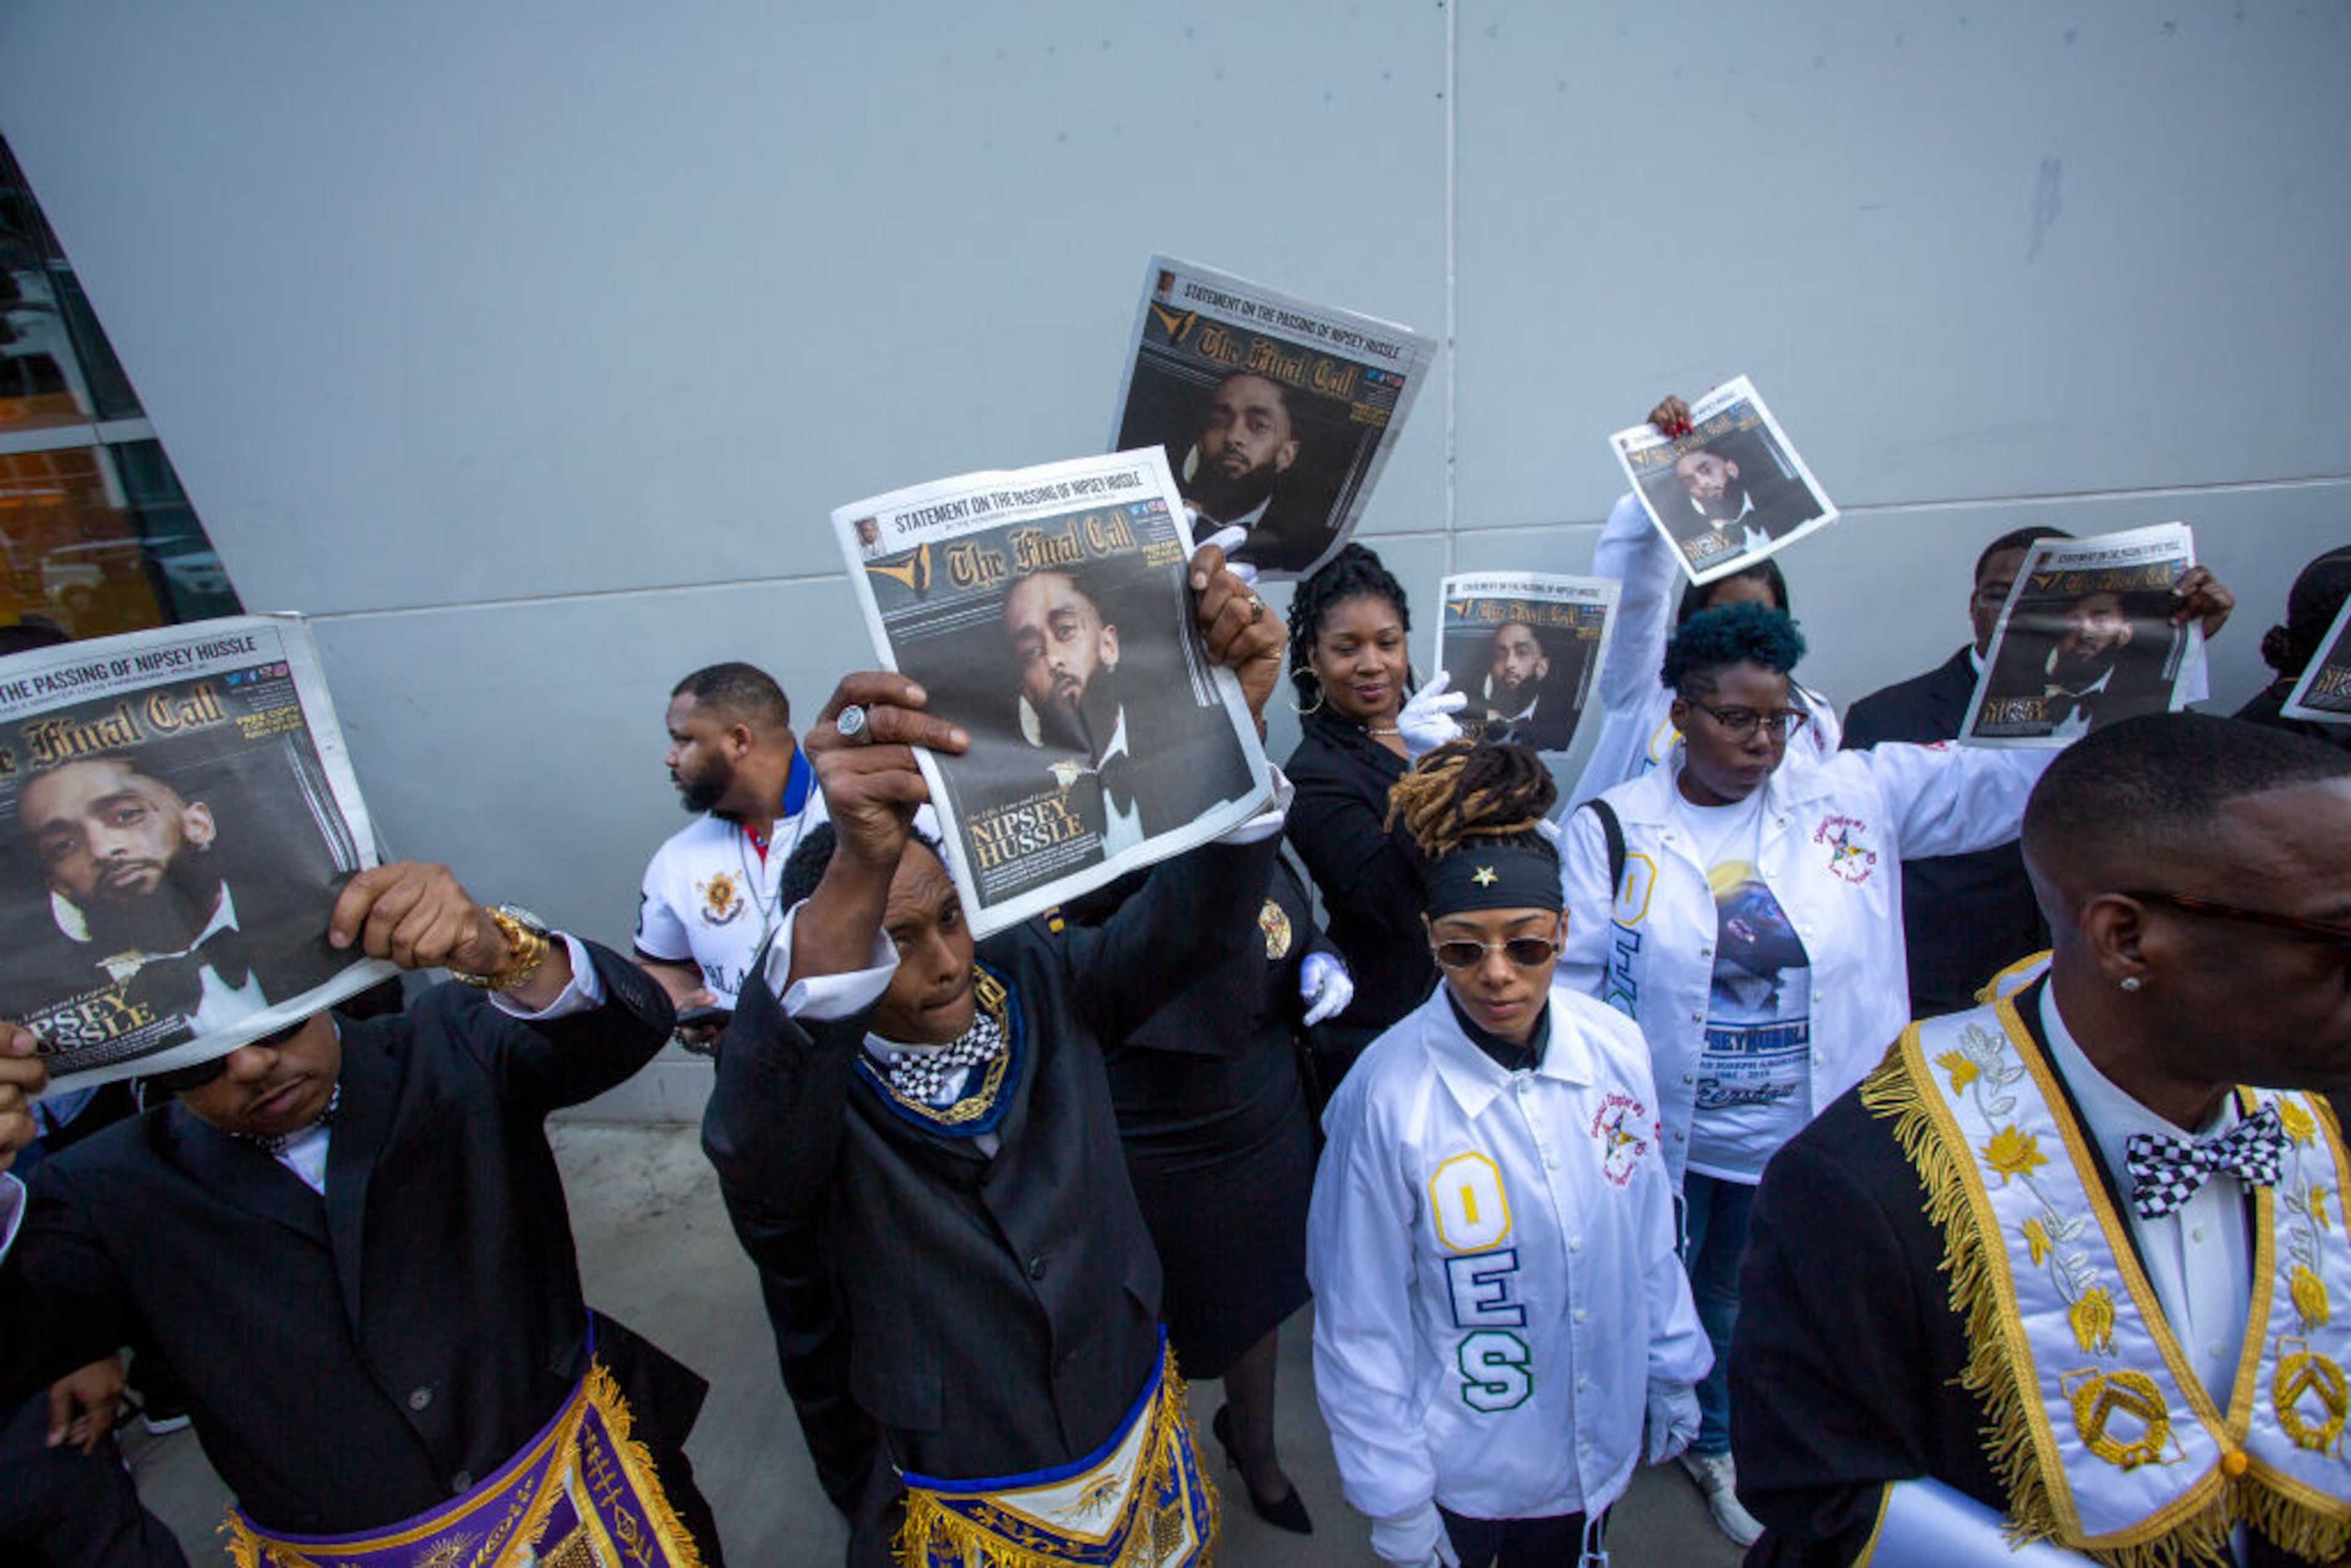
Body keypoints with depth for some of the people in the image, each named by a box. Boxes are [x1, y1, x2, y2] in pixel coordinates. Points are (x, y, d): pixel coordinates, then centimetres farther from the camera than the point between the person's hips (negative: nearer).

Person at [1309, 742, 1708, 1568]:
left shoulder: (1616, 1050, -14)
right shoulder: (1387, 1094, -27)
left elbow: (1650, 1230, 1)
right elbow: (1361, 1321, -16)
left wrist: (1672, 1370, 11)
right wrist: (1394, 1498, -8)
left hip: (1596, 1439, 4)